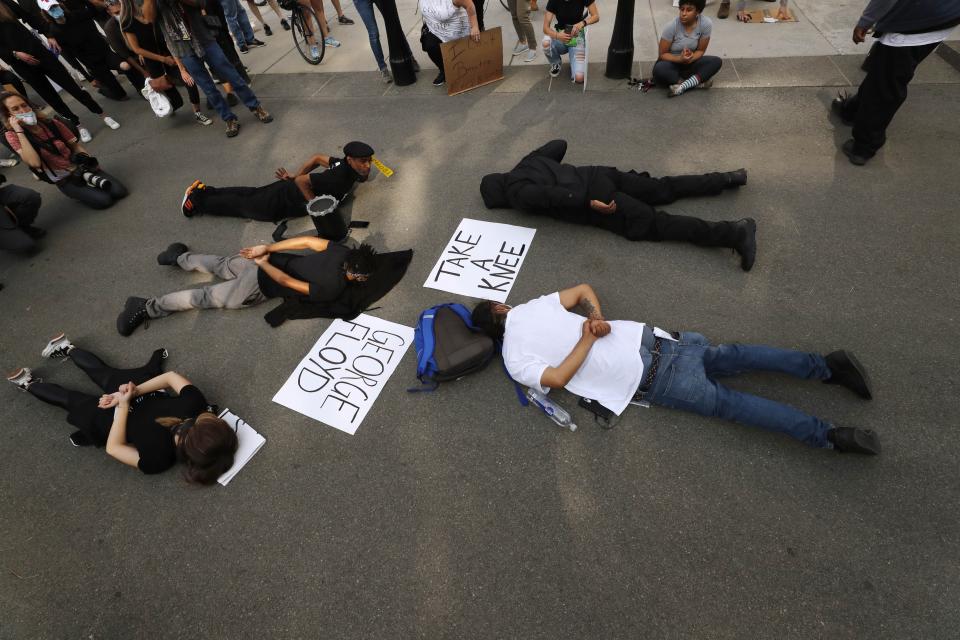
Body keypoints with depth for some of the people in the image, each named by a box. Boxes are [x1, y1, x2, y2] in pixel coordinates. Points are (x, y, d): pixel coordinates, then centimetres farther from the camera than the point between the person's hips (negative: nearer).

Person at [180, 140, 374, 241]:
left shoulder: (347, 166, -8)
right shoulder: (337, 179, -36)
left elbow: (317, 157, 4)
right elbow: (302, 181, -33)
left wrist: (294, 177, 11)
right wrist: (317, 207, -26)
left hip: (289, 187, 7)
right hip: (279, 203, -7)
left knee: (250, 194, 27)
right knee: (241, 205, 16)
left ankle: (204, 191, 42)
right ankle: (197, 201, 35)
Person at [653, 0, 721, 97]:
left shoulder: (706, 24, -15)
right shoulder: (672, 26, -21)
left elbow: (700, 50, -6)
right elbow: (663, 54, -15)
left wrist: (690, 58, -29)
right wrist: (680, 59, -31)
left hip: (690, 63, 2)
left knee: (716, 62, -20)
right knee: (659, 70, -36)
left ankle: (682, 86, -31)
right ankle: (698, 82, -23)